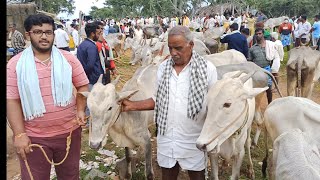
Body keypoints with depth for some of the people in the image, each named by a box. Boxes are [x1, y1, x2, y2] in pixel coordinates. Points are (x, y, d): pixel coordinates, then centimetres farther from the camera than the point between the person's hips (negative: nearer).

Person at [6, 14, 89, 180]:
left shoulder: (68, 59, -1)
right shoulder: (16, 64, -6)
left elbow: (82, 86, 5)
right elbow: (12, 100, -7)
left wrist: (80, 110, -10)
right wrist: (19, 134, -12)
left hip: (69, 132, 2)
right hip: (33, 137, -1)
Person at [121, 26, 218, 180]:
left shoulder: (207, 68, -9)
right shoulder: (163, 68, 2)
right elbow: (158, 100, 9)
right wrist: (133, 106, 0)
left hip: (193, 141, -3)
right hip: (166, 139, 3)